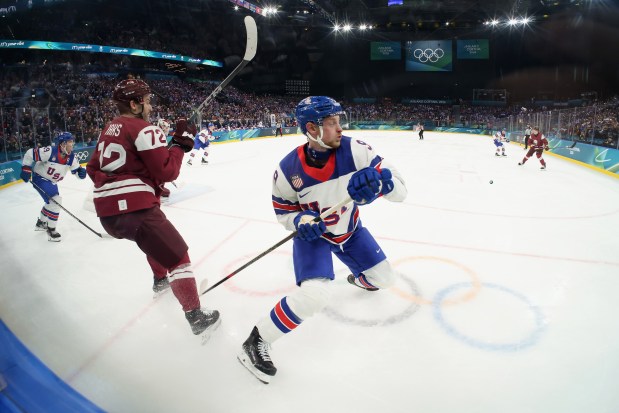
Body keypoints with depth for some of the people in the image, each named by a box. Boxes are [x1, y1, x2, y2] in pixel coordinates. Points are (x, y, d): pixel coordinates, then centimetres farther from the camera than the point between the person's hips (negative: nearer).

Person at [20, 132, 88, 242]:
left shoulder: (71, 156, -11)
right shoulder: (50, 151, -30)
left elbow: (76, 169, -5)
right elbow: (30, 153, -24)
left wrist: (81, 172, -28)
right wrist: (26, 169, -22)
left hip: (52, 181, 9)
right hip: (40, 178, -9)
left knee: (51, 201, 25)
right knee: (56, 201, -19)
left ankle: (40, 223, 49)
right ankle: (51, 230, -6)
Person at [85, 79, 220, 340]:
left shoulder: (109, 129, 18)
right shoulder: (144, 130, -9)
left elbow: (93, 169, 22)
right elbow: (167, 171, -12)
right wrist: (182, 142, -2)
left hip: (106, 211, 9)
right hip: (134, 208, -9)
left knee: (155, 238, 35)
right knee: (176, 256, -4)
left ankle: (161, 280, 53)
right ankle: (197, 318, -4)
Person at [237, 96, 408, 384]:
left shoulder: (353, 150, -24)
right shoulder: (288, 168, -24)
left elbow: (399, 189, -25)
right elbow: (283, 211, -7)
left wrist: (378, 181, -47)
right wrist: (300, 221, -29)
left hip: (350, 229, 4)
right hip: (313, 233, -3)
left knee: (384, 279, 14)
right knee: (313, 296, -26)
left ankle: (358, 279, 54)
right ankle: (256, 342, -7)